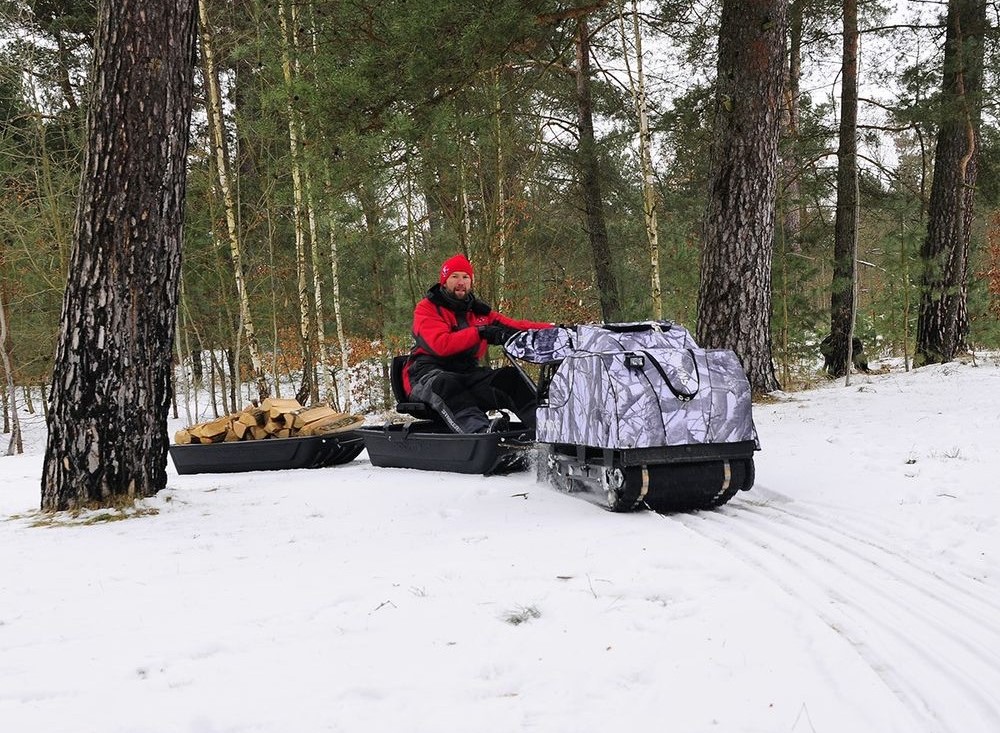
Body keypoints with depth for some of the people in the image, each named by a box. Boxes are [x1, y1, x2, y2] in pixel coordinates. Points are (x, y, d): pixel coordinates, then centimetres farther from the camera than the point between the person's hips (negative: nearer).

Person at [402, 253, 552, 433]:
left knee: (511, 376, -14)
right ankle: (481, 431, -62)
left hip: (468, 373, 5)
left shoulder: (478, 311, 16)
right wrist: (480, 332, -26)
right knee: (445, 384, -38)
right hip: (427, 374, -5)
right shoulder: (427, 308, -1)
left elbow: (515, 326, 5)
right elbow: (441, 345, -19)